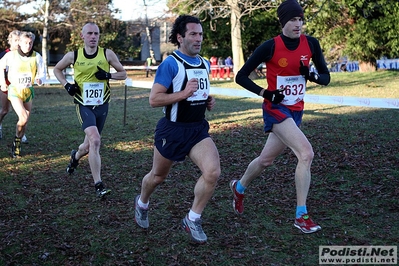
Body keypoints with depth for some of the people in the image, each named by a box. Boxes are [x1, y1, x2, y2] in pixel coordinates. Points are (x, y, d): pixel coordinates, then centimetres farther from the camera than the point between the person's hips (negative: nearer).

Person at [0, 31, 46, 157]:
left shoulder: (37, 57, -7)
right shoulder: (11, 55, -9)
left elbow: (42, 74, 0)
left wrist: (40, 79, -23)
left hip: (28, 91, 3)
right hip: (15, 90, -3)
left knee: (25, 121, 9)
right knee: (23, 118, -18)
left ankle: (18, 144, 29)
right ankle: (16, 141, 6)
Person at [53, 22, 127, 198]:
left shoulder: (107, 54, -3)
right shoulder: (73, 56, -2)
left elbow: (123, 74, 5)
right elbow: (57, 69, 15)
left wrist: (108, 75, -14)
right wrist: (66, 85, -2)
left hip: (102, 105, 2)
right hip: (84, 105, -2)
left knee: (89, 145, 13)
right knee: (95, 140, -23)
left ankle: (76, 156, 52)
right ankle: (98, 185, -16)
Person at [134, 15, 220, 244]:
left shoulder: (205, 64, 8)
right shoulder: (170, 64, -13)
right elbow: (154, 99, -18)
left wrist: (209, 101, 5)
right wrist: (184, 93, -27)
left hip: (198, 129, 5)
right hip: (173, 129, -4)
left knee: (213, 172, -17)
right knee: (158, 176, 15)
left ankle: (193, 220, 2)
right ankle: (142, 204, 49)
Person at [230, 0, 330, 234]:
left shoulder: (311, 44, -2)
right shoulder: (270, 47, -14)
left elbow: (326, 78, 4)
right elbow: (241, 76, -8)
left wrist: (311, 75, -17)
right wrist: (265, 93, -18)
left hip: (296, 111, 6)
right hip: (276, 109, -6)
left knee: (266, 160, 18)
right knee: (306, 153, -22)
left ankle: (239, 187, 45)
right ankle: (301, 216, -13)